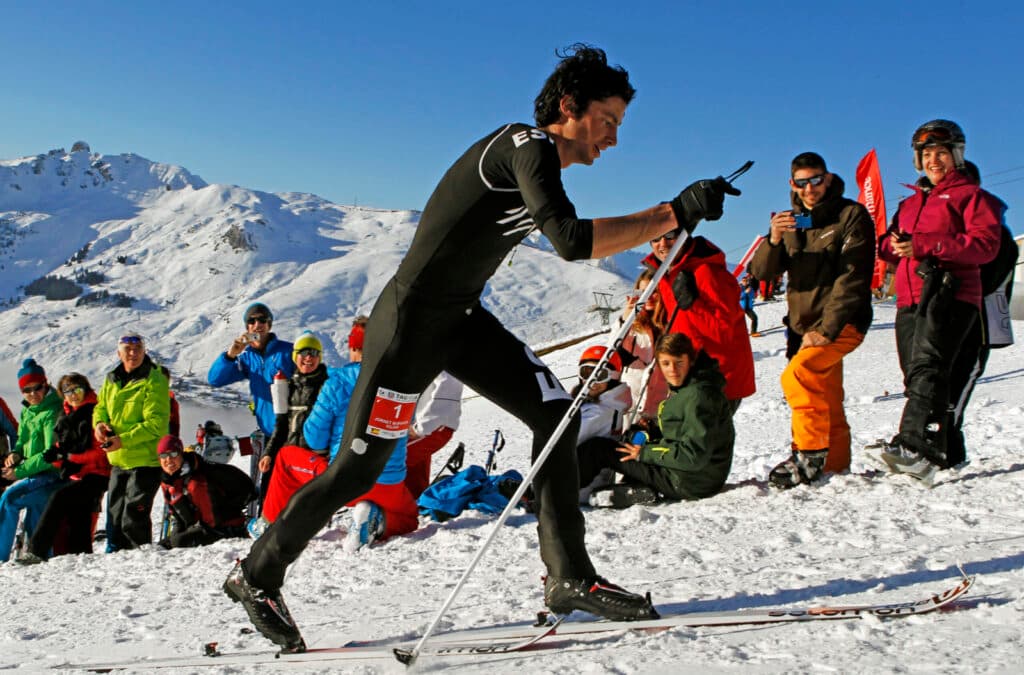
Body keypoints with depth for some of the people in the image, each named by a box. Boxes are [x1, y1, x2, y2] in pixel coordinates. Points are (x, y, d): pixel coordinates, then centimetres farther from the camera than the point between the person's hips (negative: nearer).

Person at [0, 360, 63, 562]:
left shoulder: (52, 413, -15)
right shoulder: (27, 412, 11)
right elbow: (22, 441, 22)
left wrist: (19, 471, -16)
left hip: (51, 475, -8)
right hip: (36, 475, 8)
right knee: (34, 524, 9)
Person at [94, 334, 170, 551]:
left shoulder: (154, 381, -13)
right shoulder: (111, 380, 8)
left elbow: (156, 424, -19)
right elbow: (100, 407, 22)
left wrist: (123, 440, -23)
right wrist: (100, 423, -1)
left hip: (146, 461, -7)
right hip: (119, 461, 7)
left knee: (133, 519, -7)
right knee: (114, 516, 16)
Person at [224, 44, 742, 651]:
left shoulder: (538, 158, 10)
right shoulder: (526, 145, -19)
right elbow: (571, 241, -34)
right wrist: (675, 214, -32)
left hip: (462, 316, 9)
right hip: (412, 319, -9)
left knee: (555, 410, -4)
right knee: (358, 470, 0)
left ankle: (570, 576, -1)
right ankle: (257, 574, 21)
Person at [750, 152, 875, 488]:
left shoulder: (852, 215, -5)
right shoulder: (791, 221, 12)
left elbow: (852, 278, -14)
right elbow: (761, 271, 0)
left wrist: (826, 328, -22)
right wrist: (773, 241, -22)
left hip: (841, 324, -6)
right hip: (805, 327, 6)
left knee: (797, 374, -26)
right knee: (827, 407, 11)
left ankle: (810, 456, -19)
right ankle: (834, 468, 21)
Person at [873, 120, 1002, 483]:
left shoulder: (971, 195, 9)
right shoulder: (910, 203, 29)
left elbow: (985, 245, -6)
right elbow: (890, 244, 24)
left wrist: (926, 245, -16)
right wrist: (892, 245, -3)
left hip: (950, 294, -7)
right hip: (910, 299, 7)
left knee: (927, 368, -26)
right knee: (916, 378, 2)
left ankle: (918, 448, -39)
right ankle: (936, 451, 7)